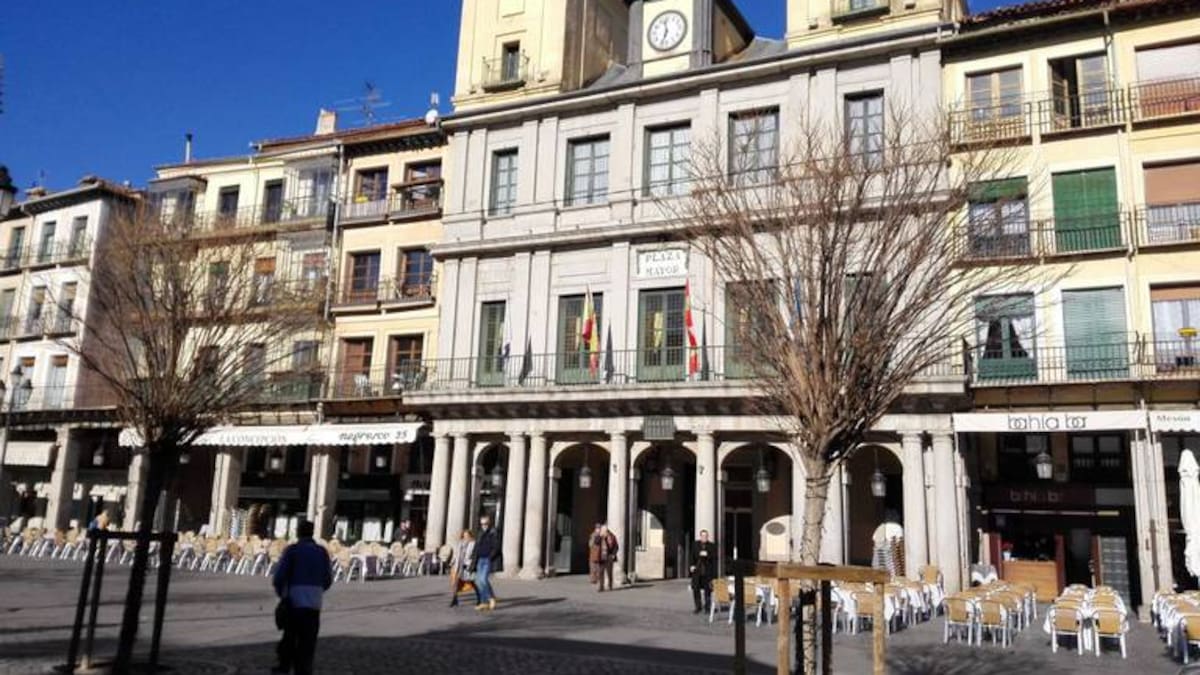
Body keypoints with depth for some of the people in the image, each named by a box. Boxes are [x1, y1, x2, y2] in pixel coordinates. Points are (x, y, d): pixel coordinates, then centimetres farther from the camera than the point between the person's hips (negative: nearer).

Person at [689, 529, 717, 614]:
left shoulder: (712, 546, 6)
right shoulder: (695, 545, 10)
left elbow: (714, 557, 1)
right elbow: (692, 556, 9)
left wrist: (707, 555, -15)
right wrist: (692, 565, -3)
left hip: (707, 571, -1)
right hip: (697, 570, 1)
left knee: (707, 589, -2)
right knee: (695, 588, -2)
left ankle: (707, 607, 8)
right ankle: (698, 607, 9)